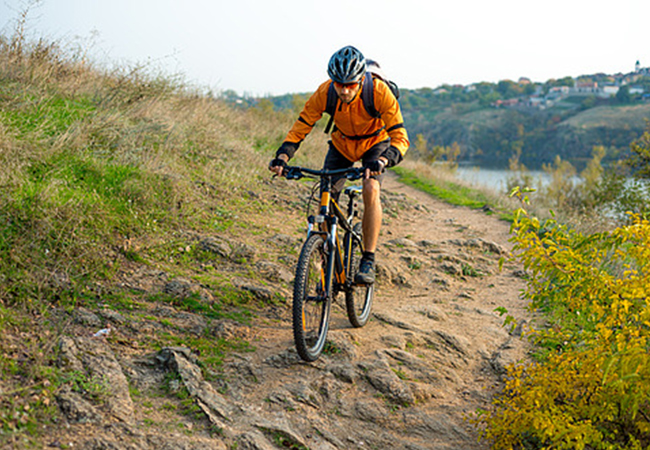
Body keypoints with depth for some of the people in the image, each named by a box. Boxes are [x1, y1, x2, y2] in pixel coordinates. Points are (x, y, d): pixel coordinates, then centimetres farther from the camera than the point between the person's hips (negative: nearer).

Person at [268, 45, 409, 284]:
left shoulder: (379, 92, -34)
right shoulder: (324, 93, -27)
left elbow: (400, 138, -36)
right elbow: (299, 128, -19)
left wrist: (381, 161, -56)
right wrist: (282, 157, -37)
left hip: (375, 142, -2)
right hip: (341, 144, 3)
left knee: (371, 190, -29)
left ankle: (368, 260, -17)